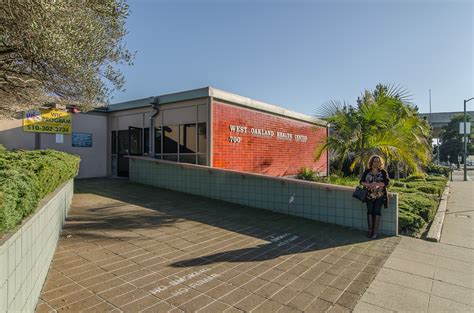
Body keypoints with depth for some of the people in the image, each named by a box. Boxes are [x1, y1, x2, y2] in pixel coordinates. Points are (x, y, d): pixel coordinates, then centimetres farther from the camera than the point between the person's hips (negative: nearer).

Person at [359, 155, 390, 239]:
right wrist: (369, 185, -20)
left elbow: (387, 182, -8)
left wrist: (377, 184, -25)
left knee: (377, 212, -1)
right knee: (370, 212, 4)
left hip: (379, 196, -1)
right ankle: (370, 231, 13)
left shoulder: (383, 172, 1)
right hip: (369, 196, 2)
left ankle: (375, 232, 7)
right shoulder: (366, 172, 5)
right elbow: (361, 181, 0)